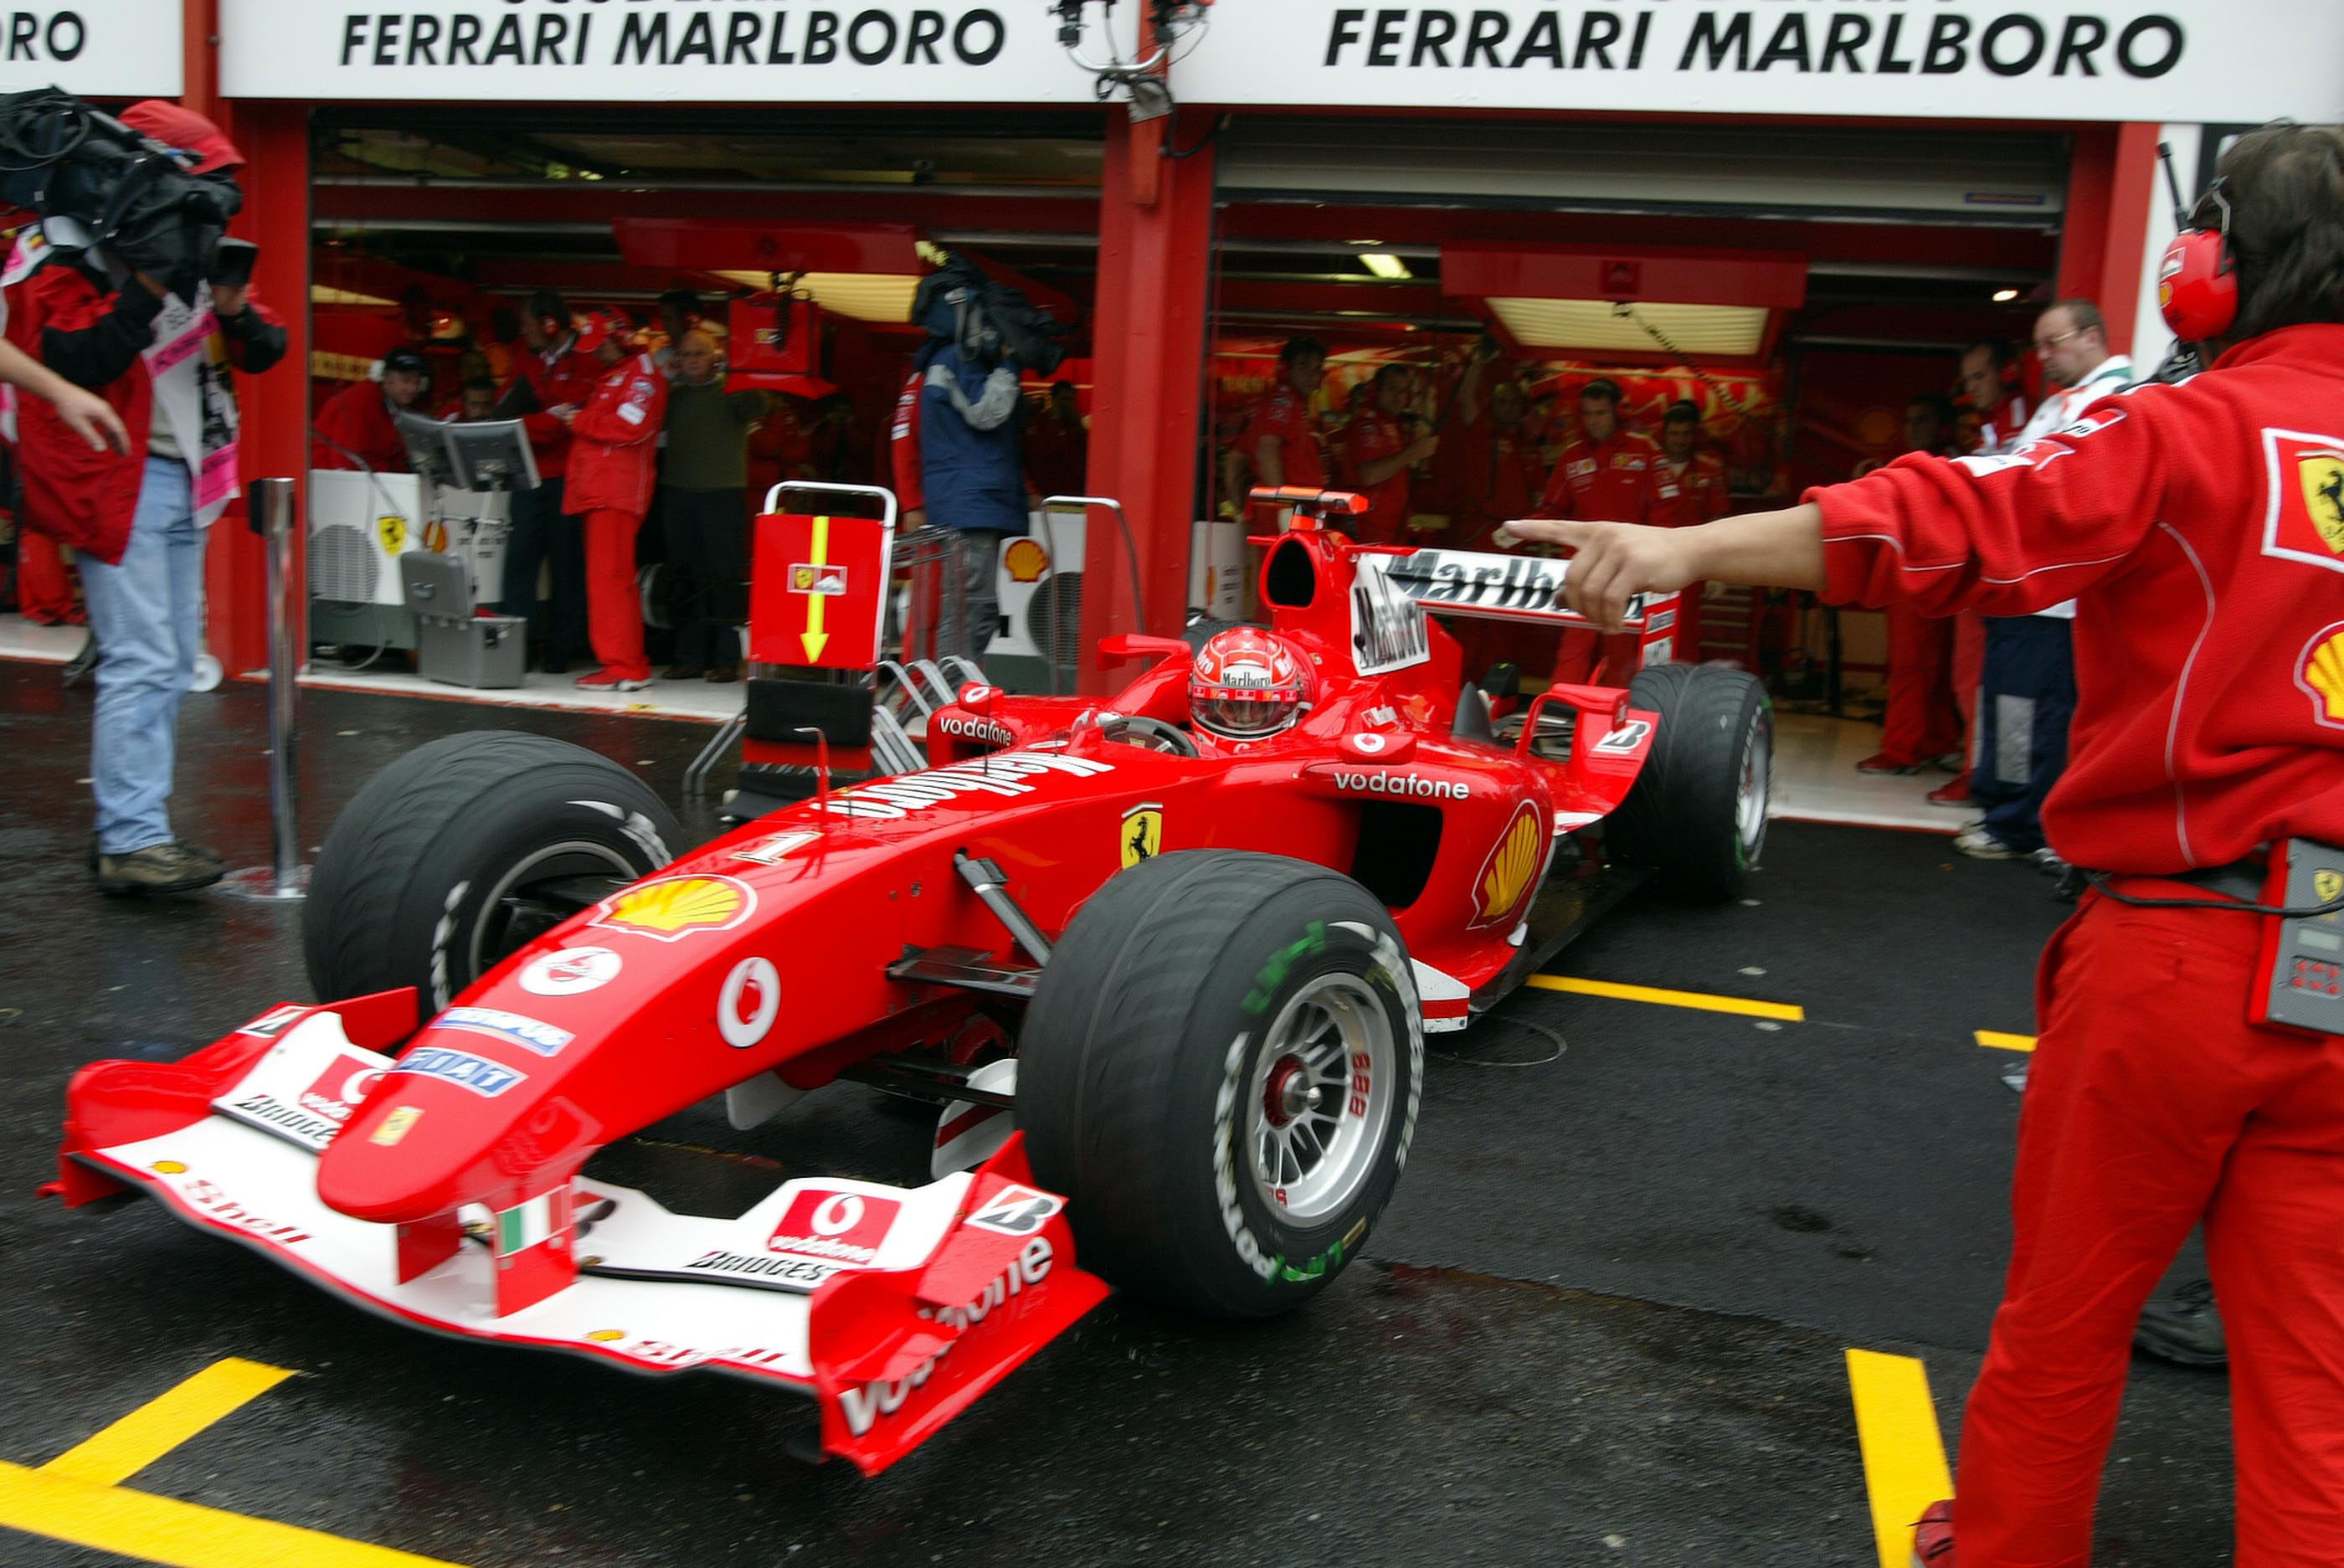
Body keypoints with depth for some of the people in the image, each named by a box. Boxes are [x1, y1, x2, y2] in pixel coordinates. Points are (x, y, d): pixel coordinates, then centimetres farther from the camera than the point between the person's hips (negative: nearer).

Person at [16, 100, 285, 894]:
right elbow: (77, 364, -20)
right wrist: (147, 290, -24)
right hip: (121, 480, -8)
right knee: (141, 662, -13)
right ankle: (130, 841, -11)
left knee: (174, 663, 11)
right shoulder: (77, 255, -8)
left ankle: (130, 827, 19)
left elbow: (265, 352, 11)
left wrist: (236, 309, -9)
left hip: (183, 480, 9)